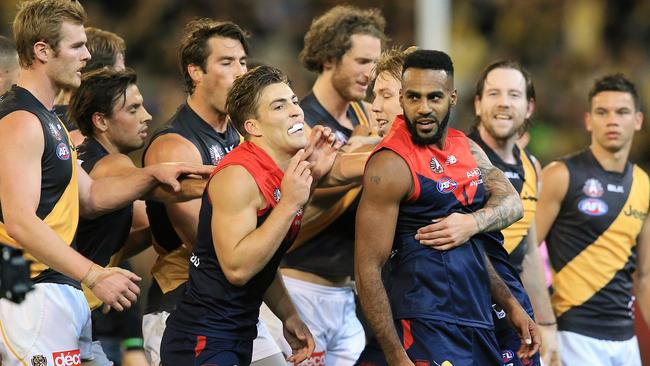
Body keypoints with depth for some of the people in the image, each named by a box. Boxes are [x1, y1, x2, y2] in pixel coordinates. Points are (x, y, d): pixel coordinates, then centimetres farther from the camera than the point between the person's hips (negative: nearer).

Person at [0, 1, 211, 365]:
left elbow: (88, 196, 22)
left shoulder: (48, 120, 20)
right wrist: (94, 275, -25)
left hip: (64, 291, 10)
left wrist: (153, 176, 8)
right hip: (36, 292, -10)